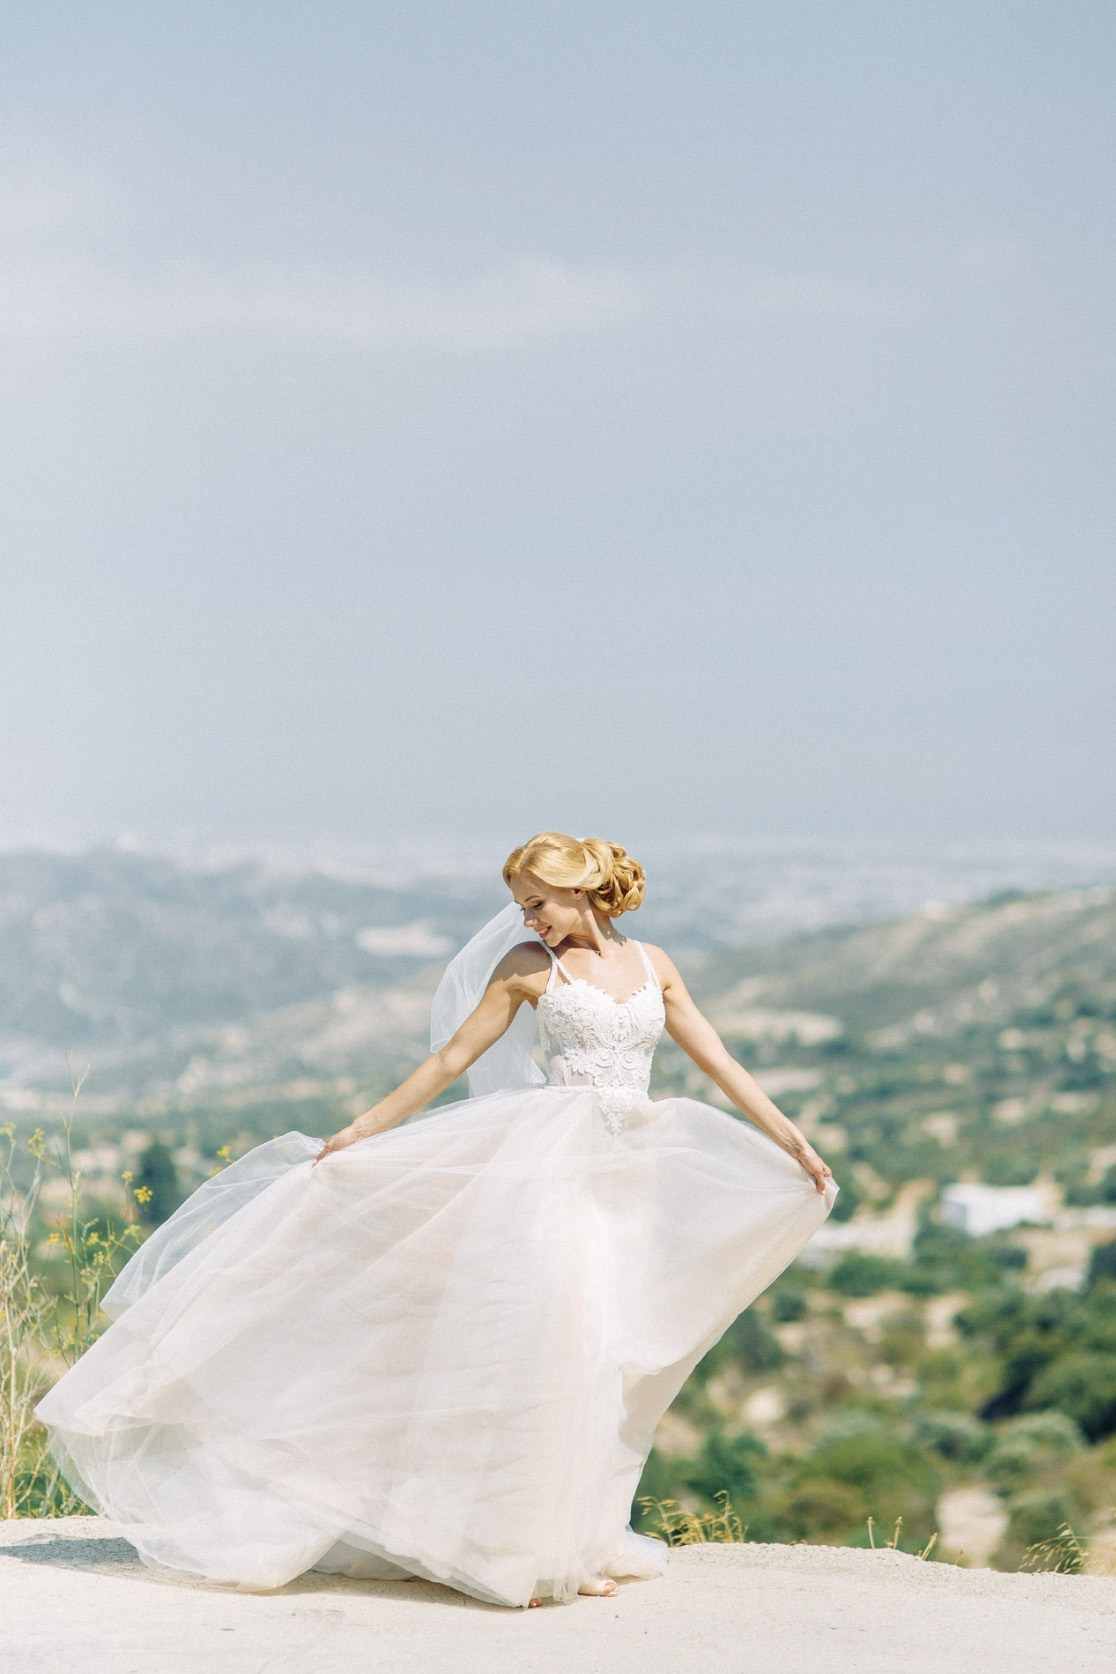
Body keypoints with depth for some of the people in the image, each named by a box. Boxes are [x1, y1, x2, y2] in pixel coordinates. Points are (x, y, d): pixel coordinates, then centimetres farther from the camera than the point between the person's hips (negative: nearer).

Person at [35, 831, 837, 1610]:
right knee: (548, 1332, -13)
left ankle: (580, 1544, 12)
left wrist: (792, 1142, 6)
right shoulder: (527, 968, 2)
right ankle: (518, 1547, -9)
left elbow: (718, 1062, 11)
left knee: (606, 1355, 4)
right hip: (553, 1162, -4)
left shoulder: (651, 964, 10)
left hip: (631, 1176, 4)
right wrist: (360, 1132, 2)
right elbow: (449, 1060, 4)